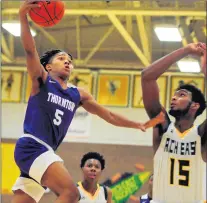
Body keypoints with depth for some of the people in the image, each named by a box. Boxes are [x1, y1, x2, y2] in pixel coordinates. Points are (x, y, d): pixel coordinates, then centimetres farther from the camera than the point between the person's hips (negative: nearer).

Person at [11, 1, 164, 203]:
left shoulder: (78, 95, 21)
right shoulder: (41, 81, 4)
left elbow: (110, 116, 25)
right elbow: (30, 51, -13)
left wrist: (139, 125, 20)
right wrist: (23, 17, -27)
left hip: (44, 151, 8)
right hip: (31, 146, -8)